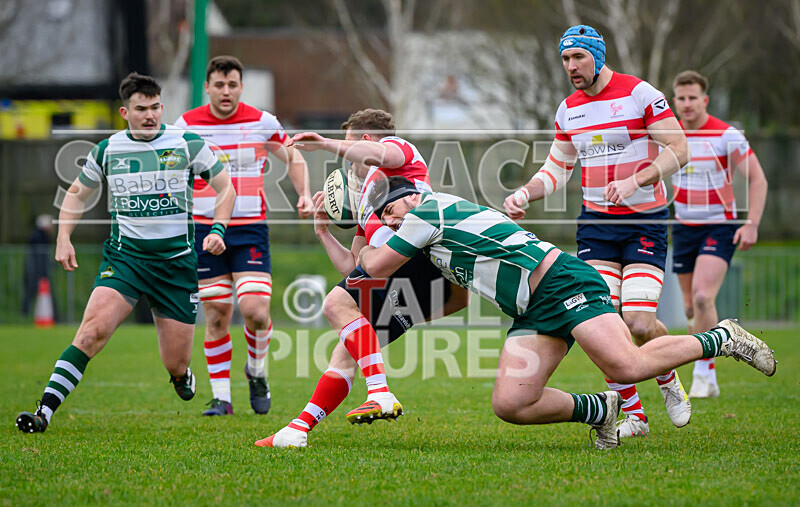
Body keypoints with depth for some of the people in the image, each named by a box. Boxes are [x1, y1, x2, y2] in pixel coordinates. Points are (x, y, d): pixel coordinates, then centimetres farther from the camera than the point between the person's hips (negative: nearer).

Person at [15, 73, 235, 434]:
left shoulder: (187, 143, -2)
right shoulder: (107, 150, 3)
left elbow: (225, 188, 7)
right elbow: (78, 193, 19)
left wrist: (218, 229, -9)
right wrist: (63, 238, 6)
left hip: (177, 259, 0)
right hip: (124, 255, 0)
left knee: (176, 364, 2)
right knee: (94, 328, -24)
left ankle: (182, 375, 41)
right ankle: (45, 411, -26)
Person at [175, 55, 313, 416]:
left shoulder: (262, 122, 0)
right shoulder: (187, 125, 0)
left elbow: (293, 158, 14)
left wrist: (304, 195, 1)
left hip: (250, 227, -1)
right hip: (205, 228, 1)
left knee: (255, 310, -14)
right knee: (216, 315, 0)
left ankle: (256, 371, 15)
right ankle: (221, 396, 9)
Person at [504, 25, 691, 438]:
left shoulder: (640, 93, -7)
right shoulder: (568, 110, 10)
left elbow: (678, 149, -11)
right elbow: (556, 169, 21)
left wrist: (635, 181, -24)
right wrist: (525, 194, 2)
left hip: (645, 221, -4)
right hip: (596, 223, 5)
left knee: (639, 323, -16)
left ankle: (669, 382, 16)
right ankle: (633, 414, 2)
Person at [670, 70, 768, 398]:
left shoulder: (727, 136, -11)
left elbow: (757, 179, -7)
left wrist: (752, 224, -16)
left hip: (719, 227, -5)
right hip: (683, 227, 5)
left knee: (702, 297, -23)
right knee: (691, 307, 7)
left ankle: (704, 374, -15)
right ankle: (707, 381, 22)